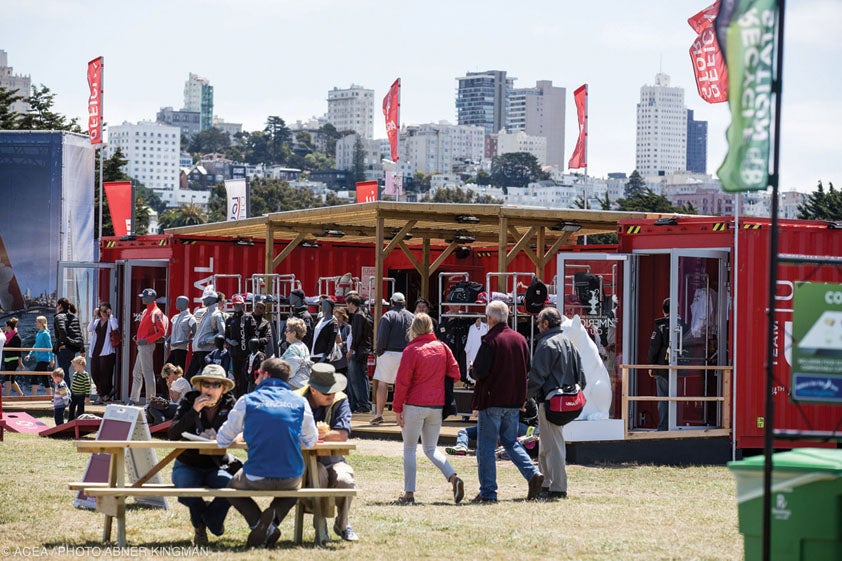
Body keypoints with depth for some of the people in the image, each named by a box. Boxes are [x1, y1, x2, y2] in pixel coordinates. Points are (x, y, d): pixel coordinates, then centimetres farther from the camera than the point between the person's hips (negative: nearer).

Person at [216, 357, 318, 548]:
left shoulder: (247, 400, 1)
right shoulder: (300, 403, 5)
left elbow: (222, 440, 10)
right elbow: (311, 442, 15)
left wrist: (245, 437, 33)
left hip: (258, 478, -2)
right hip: (291, 478, 2)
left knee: (233, 486, 31)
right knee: (293, 488, 39)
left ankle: (258, 523, 0)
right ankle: (273, 519, 5)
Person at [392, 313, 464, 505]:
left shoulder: (411, 350, -10)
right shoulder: (442, 347, 5)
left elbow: (402, 382, -10)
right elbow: (455, 374, 5)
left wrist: (397, 409, -4)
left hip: (415, 405, -5)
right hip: (437, 406, 5)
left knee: (409, 449, 7)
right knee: (431, 448, 15)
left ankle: (409, 493, 6)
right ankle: (453, 478, -7)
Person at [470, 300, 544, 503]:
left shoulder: (490, 341, -15)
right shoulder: (520, 339, 6)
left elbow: (480, 372, -17)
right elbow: (527, 369, 13)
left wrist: (473, 369, 4)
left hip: (491, 400, -6)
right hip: (514, 401, 6)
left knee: (486, 446, 1)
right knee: (511, 441, 18)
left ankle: (488, 492, 1)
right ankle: (533, 473, -2)